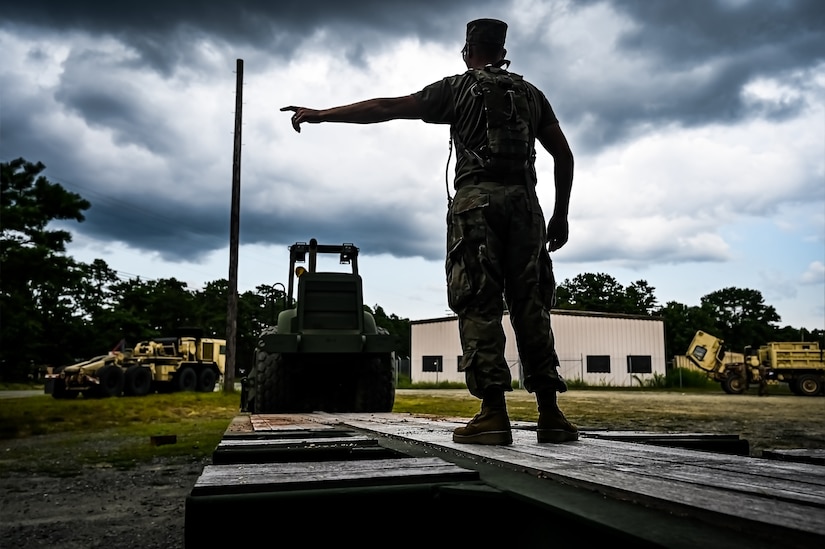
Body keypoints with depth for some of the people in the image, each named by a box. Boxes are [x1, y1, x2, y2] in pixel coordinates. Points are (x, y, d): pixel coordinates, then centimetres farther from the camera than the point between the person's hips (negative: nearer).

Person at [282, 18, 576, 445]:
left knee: (479, 306, -5)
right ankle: (550, 414, -1)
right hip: (523, 202, 4)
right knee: (530, 305, 3)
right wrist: (561, 214, 20)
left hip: (476, 200, -4)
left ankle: (494, 412, -11)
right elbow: (563, 155, 15)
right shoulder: (530, 93, 22)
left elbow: (386, 108, 5)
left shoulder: (458, 88, 12)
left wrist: (320, 114, 10)